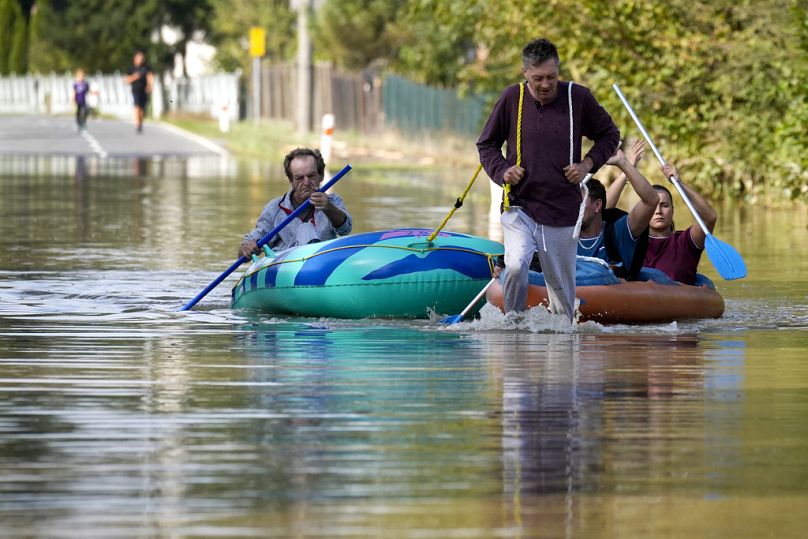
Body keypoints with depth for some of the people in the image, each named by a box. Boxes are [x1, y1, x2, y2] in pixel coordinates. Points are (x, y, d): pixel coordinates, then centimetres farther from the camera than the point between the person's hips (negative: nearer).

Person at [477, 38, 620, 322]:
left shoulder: (578, 97, -2)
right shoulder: (512, 98, -1)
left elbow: (610, 135, 14)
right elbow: (486, 144, 13)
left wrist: (588, 164, -2)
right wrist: (502, 171, -6)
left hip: (563, 211, 1)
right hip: (519, 206, -1)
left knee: (562, 290, 6)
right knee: (516, 266, -24)